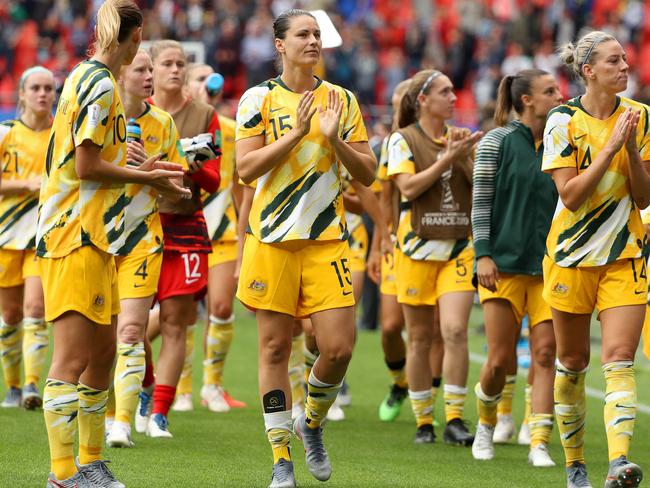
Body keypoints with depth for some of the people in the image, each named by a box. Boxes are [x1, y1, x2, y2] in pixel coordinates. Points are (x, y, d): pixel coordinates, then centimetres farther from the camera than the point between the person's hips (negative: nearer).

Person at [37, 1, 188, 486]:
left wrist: (141, 172, 14)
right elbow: (85, 166, -16)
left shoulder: (90, 79, 17)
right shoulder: (100, 84, -12)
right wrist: (146, 177, -6)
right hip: (75, 235, -10)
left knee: (103, 349, 14)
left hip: (94, 235, 10)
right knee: (74, 355, -11)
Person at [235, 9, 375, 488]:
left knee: (339, 348, -7)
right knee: (275, 348, 0)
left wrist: (335, 139, -9)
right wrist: (297, 131, -16)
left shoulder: (342, 100, 9)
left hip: (327, 240, 2)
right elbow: (246, 168, -9)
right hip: (273, 238, -2)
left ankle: (311, 423, 22)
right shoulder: (259, 99, 1)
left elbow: (367, 175, 8)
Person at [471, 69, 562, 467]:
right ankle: (486, 426, 26)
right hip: (505, 263, -3)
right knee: (500, 360, -1)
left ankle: (539, 443, -7)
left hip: (549, 265, 3)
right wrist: (483, 254, -9)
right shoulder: (497, 141, -1)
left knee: (546, 352, -8)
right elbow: (481, 201, -1)